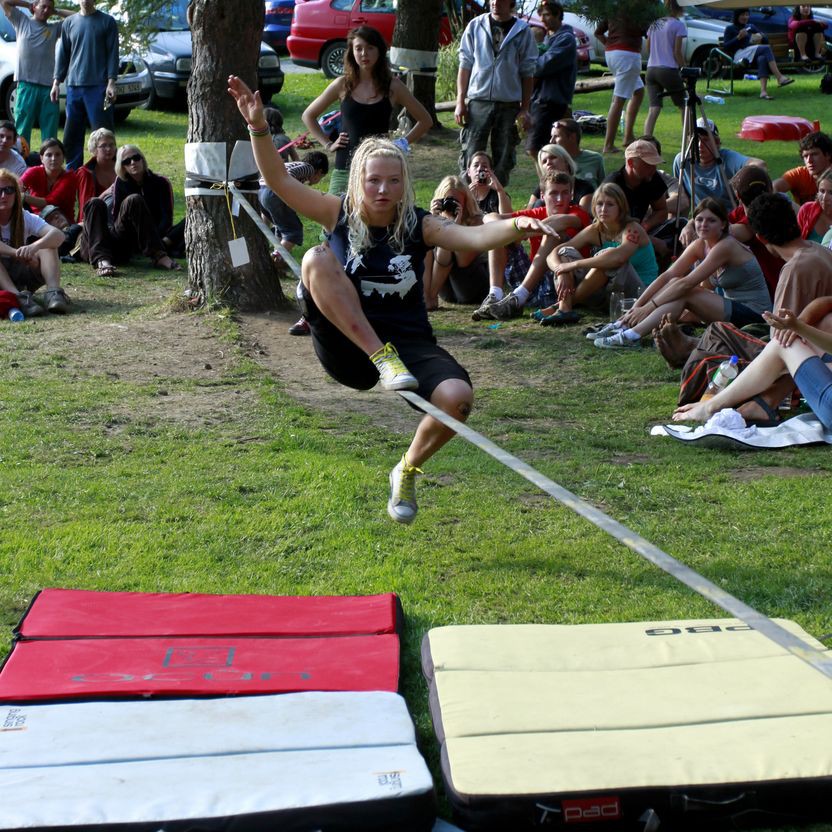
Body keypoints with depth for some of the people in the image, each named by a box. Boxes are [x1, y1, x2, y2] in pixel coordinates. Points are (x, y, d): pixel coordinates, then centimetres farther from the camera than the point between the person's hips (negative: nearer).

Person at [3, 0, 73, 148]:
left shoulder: (55, 28, 18)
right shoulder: (22, 21, 14)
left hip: (49, 86, 2)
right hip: (26, 85, -2)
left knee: (50, 134, 1)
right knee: (22, 131, -3)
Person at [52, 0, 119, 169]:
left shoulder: (107, 22, 3)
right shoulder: (69, 23, 13)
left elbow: (112, 54, -1)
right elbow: (63, 54, 15)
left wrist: (111, 82, -10)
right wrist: (56, 82, 7)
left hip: (98, 86, -4)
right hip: (73, 86, 4)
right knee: (71, 134, 5)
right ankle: (73, 172, 12)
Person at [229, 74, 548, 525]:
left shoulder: (419, 225, -1)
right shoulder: (340, 214, 1)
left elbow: (475, 237, -18)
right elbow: (278, 180, -6)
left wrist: (515, 227, -38)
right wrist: (258, 127, -20)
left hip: (409, 342, 1)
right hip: (346, 346, -1)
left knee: (457, 397, -29)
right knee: (316, 259, -23)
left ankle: (408, 470, 6)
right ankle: (383, 360, -29)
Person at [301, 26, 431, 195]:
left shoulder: (393, 87, 3)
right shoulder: (343, 85, 6)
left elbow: (425, 121, 12)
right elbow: (308, 115, 16)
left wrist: (403, 143, 2)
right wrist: (327, 144, 7)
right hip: (345, 167, 1)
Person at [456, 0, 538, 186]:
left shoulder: (523, 31, 4)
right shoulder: (476, 26, 5)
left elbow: (527, 73, 5)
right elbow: (465, 64, 6)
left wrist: (524, 109, 1)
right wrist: (460, 101, 0)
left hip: (509, 105, 0)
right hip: (478, 101, 0)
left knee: (503, 159, 4)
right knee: (471, 156, -4)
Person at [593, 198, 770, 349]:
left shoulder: (726, 246, -20)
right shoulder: (699, 246, 4)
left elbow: (687, 283, -25)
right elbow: (667, 276, -2)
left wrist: (648, 307, -25)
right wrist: (637, 305, -12)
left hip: (753, 316, -8)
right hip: (732, 308, 8)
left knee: (683, 293, -22)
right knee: (675, 285, -7)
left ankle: (632, 336, -29)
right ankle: (624, 325, -13)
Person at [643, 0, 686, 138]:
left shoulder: (654, 23, 13)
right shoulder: (678, 24, -5)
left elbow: (648, 49, 15)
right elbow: (677, 52, -8)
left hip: (651, 69, 5)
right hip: (668, 70, -5)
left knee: (653, 110, -2)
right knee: (683, 106, 11)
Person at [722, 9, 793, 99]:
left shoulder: (751, 27, 28)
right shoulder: (730, 28, 14)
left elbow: (766, 40, 24)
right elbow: (725, 47, 1)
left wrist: (761, 37, 1)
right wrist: (738, 37, -10)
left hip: (754, 56, 4)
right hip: (739, 56, -4)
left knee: (762, 59, -36)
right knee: (766, 48, -29)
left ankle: (763, 91, -55)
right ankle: (780, 78, -39)